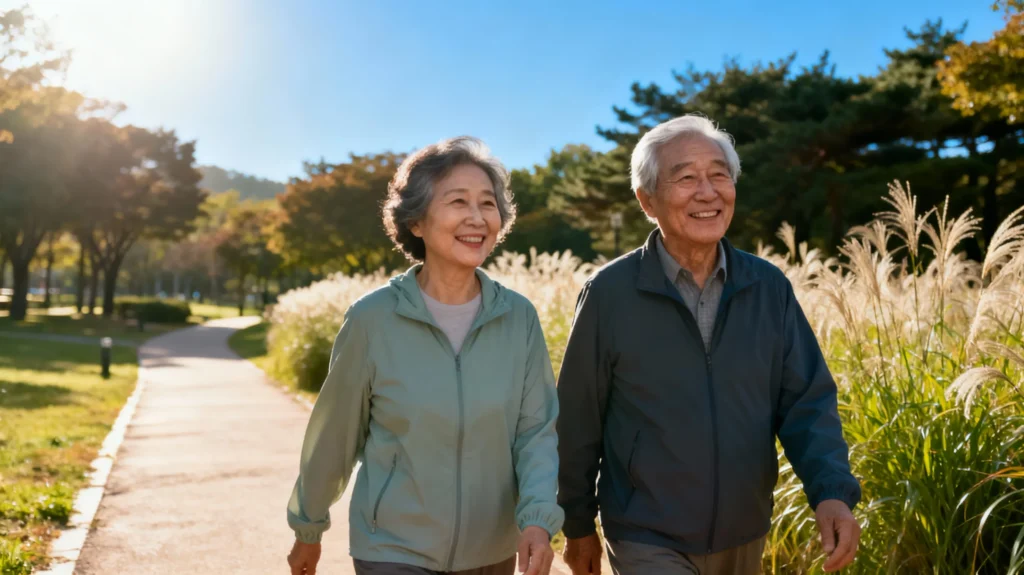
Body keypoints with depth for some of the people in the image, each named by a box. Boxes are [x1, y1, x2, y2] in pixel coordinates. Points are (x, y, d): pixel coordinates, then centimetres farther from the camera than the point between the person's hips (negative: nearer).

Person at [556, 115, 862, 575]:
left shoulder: (769, 287, -5)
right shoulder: (609, 294, -13)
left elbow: (806, 401, -3)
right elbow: (578, 420, -6)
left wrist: (833, 491, -19)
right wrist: (578, 525, 1)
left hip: (744, 536, 4)